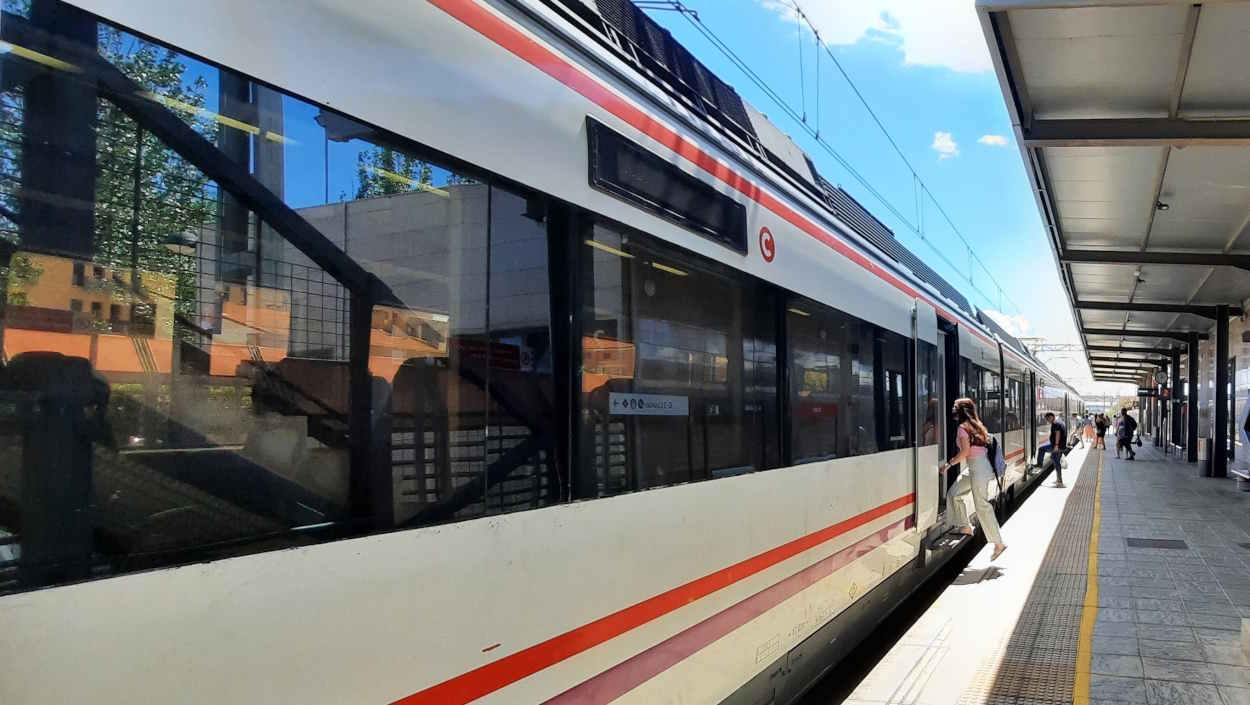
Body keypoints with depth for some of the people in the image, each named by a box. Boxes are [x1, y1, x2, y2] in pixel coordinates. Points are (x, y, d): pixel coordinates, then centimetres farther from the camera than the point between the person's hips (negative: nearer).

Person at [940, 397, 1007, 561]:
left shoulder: (962, 428, -12)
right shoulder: (976, 426, 14)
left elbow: (965, 451, -18)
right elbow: (982, 445, 16)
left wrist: (948, 464, -10)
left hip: (977, 467, -9)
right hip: (974, 468, 9)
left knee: (981, 506, -6)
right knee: (955, 493, 15)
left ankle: (998, 543, -3)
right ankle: (965, 527, 20)